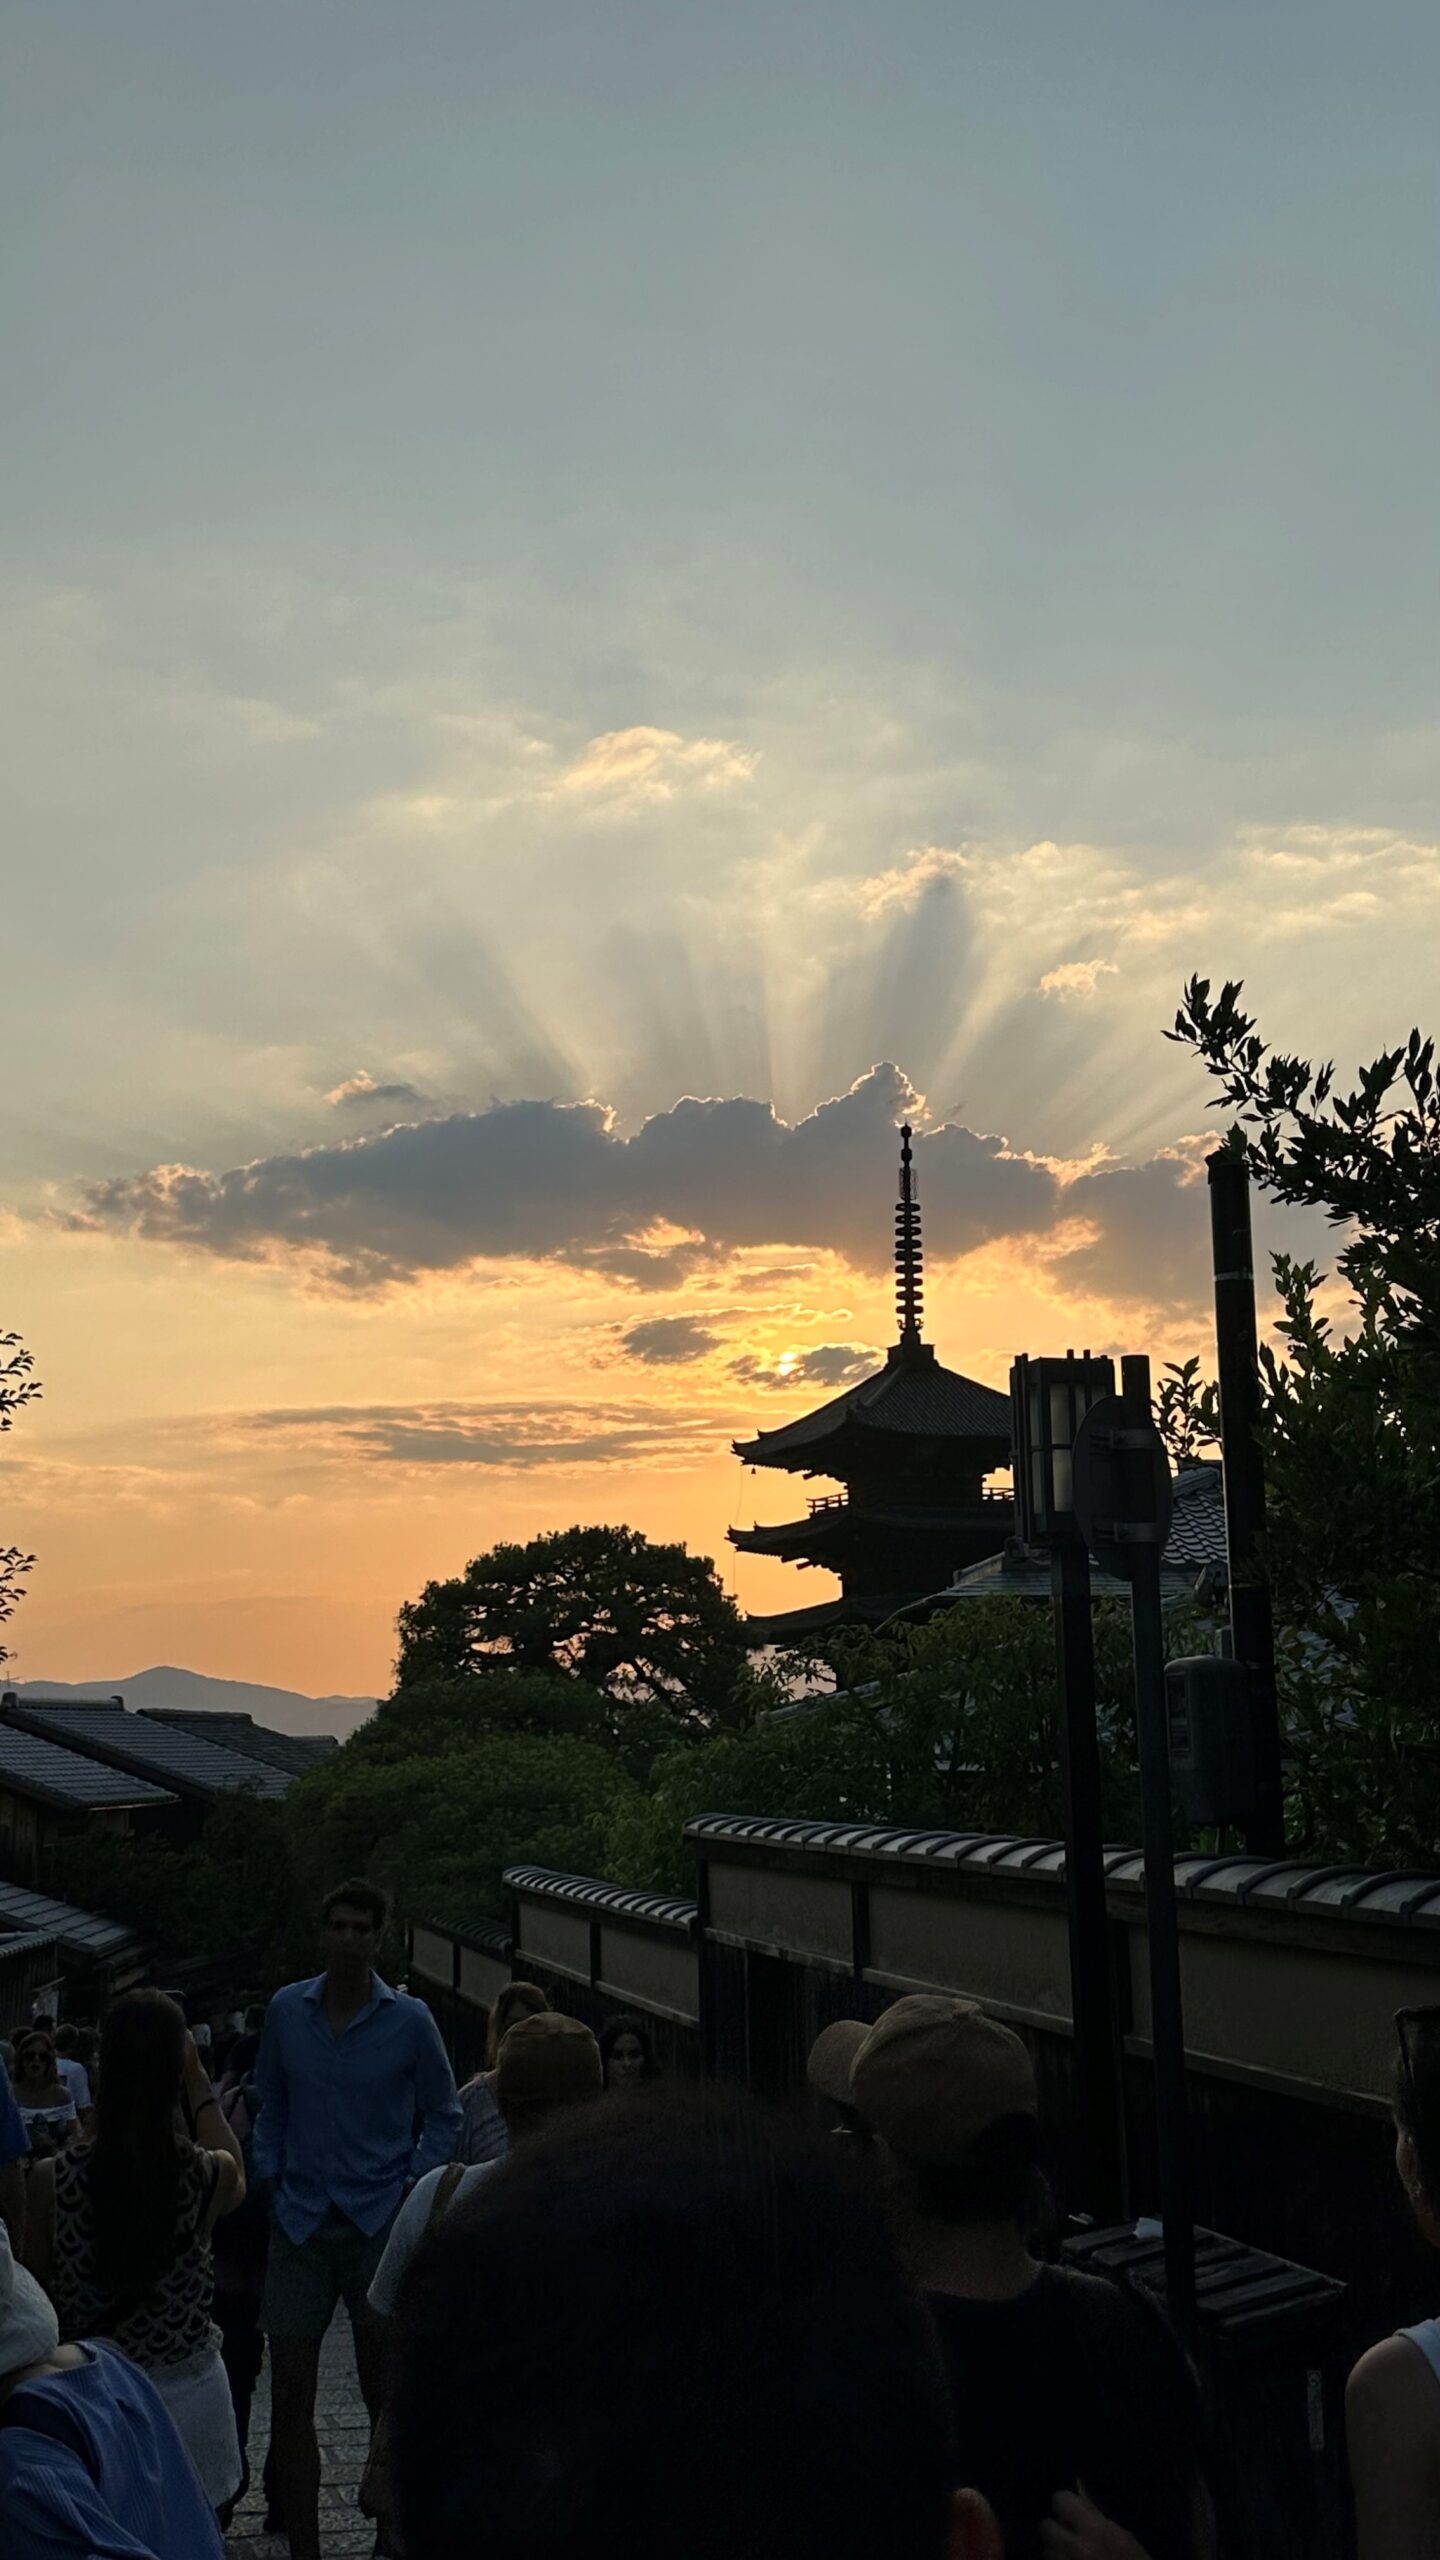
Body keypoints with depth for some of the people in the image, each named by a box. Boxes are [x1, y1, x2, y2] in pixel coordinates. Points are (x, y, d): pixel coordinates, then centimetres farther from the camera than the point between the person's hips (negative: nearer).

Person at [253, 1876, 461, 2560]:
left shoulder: (410, 2021, -4)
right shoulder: (285, 2010, 2)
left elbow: (443, 2115, 7)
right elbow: (270, 2104, 15)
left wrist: (413, 2184, -5)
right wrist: (272, 2176, 5)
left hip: (379, 2222, -2)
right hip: (300, 2222, 2)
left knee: (383, 2392, 4)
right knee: (289, 2396, 5)